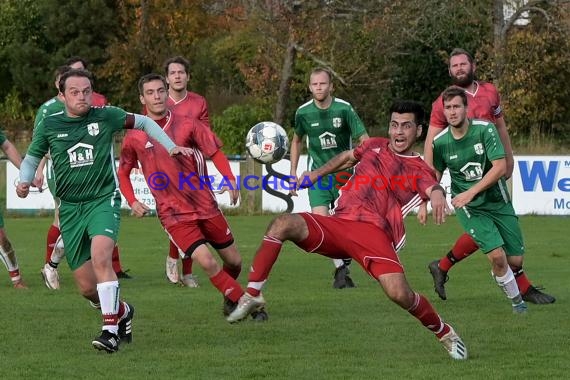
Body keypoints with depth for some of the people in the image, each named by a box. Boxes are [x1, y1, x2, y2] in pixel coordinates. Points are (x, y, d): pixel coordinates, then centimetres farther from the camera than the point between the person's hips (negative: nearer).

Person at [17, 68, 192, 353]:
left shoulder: (106, 116, -2)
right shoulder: (49, 125, 1)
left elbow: (143, 122, 15)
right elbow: (31, 158, 15)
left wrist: (171, 147, 10)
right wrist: (24, 181, -5)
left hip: (103, 200, -2)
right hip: (70, 208, 3)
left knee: (100, 256, -31)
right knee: (87, 288, 2)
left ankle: (110, 329, -29)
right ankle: (122, 312, 34)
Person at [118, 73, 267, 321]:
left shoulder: (187, 125, -2)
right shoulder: (134, 138, -2)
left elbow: (215, 152, 3)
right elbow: (123, 173, 11)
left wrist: (230, 179, -14)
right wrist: (132, 202, -4)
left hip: (205, 205, 2)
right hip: (173, 214, -2)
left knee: (234, 261, 9)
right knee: (206, 261, -20)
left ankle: (231, 302, 38)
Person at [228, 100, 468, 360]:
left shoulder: (420, 170, 8)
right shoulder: (375, 146, 22)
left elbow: (433, 188, -16)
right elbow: (348, 157, 43)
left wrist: (438, 194, -40)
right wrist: (317, 173, 33)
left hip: (374, 232, -4)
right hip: (337, 223, 4)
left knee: (398, 292, -25)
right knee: (283, 224, -23)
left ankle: (444, 332, 4)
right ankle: (252, 295, -16)